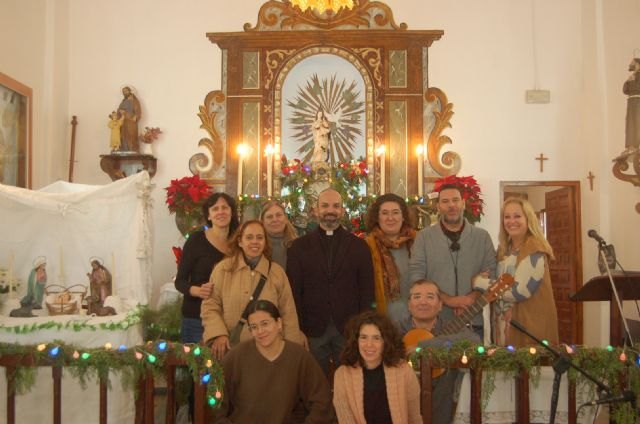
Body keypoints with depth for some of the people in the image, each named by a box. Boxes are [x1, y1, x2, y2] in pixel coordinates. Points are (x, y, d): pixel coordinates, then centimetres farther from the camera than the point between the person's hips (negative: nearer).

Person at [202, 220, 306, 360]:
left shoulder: (277, 272, 4)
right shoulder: (223, 269, 1)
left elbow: (287, 314, 4)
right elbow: (210, 305, 1)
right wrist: (218, 334, -12)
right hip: (231, 349, -1)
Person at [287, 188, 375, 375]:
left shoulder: (358, 246, 6)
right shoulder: (299, 246, 5)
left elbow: (367, 289, 4)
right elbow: (294, 290, 1)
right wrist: (297, 331, -5)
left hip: (349, 329, 0)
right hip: (313, 330, 0)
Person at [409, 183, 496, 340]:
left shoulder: (482, 236, 8)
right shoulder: (424, 236, 3)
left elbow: (491, 273, 2)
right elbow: (416, 275, -6)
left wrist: (472, 297, -15)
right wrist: (447, 299, -14)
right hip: (434, 321, -1)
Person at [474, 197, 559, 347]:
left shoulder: (535, 249, -14)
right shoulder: (504, 249, 10)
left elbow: (519, 291, -22)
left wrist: (480, 282, -15)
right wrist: (488, 280, -7)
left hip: (531, 326, -7)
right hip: (504, 325, 7)